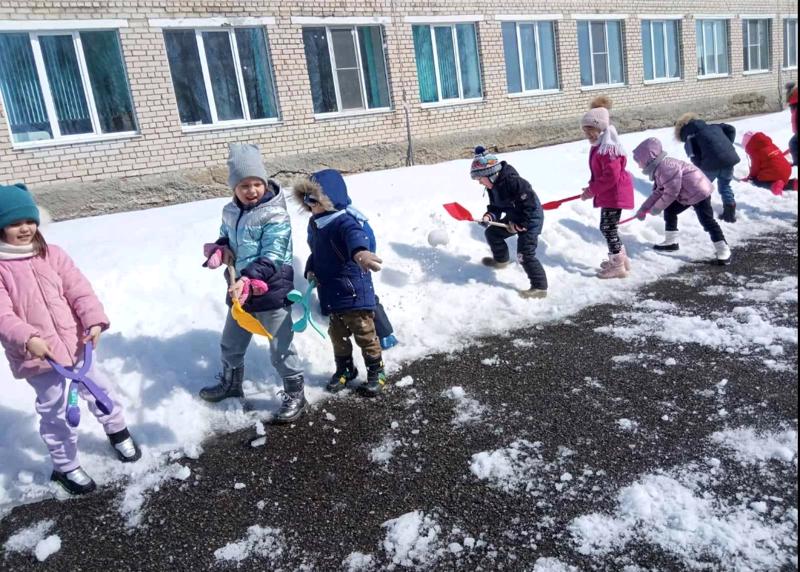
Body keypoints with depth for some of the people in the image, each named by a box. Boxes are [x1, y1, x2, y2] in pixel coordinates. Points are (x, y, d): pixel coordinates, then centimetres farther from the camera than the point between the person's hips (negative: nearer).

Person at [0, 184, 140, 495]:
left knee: (95, 389, 20)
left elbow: (79, 290, -6)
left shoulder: (52, 254, -1)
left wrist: (94, 320, -21)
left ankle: (118, 430, 47)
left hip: (75, 341, 3)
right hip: (36, 354, -3)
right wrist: (28, 339, -36)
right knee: (54, 410, 10)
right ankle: (66, 466, 30)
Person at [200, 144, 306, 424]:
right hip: (240, 291, 8)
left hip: (271, 293, -7)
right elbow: (225, 239, 21)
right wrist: (218, 250, -2)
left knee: (281, 350, 3)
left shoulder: (275, 216, -19)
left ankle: (295, 395, 23)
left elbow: (271, 259, -26)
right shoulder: (230, 212, 4)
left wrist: (248, 282, -39)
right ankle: (231, 382, 49)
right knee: (230, 344, 24)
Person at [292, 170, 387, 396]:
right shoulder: (314, 225, 7)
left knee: (365, 334, 6)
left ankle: (376, 371, 23)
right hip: (331, 293, 8)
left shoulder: (343, 221, -21)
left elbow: (355, 235, -44)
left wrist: (360, 251, -68)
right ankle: (345, 369, 38)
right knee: (337, 335, 19)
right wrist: (311, 270, 0)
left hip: (354, 292, -8)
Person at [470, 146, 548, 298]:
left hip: (530, 218, -10)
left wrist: (521, 224, -23)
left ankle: (539, 287, -8)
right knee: (492, 233, 18)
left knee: (525, 255, -15)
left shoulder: (512, 181, -30)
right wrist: (490, 216, -16)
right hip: (514, 218, 10)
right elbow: (495, 206, 6)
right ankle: (501, 259, 41)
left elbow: (530, 202, -30)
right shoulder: (492, 186, 0)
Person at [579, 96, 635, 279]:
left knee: (608, 227, -5)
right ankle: (620, 258, 33)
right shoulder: (599, 146, 11)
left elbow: (611, 176, -27)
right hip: (609, 193, 11)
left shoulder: (608, 148, -23)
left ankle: (618, 266, 4)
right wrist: (592, 188, 6)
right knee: (609, 227, 19)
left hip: (615, 193, -11)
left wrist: (592, 190, -20)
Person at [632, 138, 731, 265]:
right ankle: (671, 241, 26)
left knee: (707, 221, -11)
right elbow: (658, 192, 12)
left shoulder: (664, 167, -26)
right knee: (669, 211, 16)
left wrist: (657, 207, -14)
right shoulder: (658, 168, 8)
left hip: (699, 191, -11)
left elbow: (672, 191, -25)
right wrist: (644, 208, 10)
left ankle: (723, 250, -6)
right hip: (686, 194, 11)